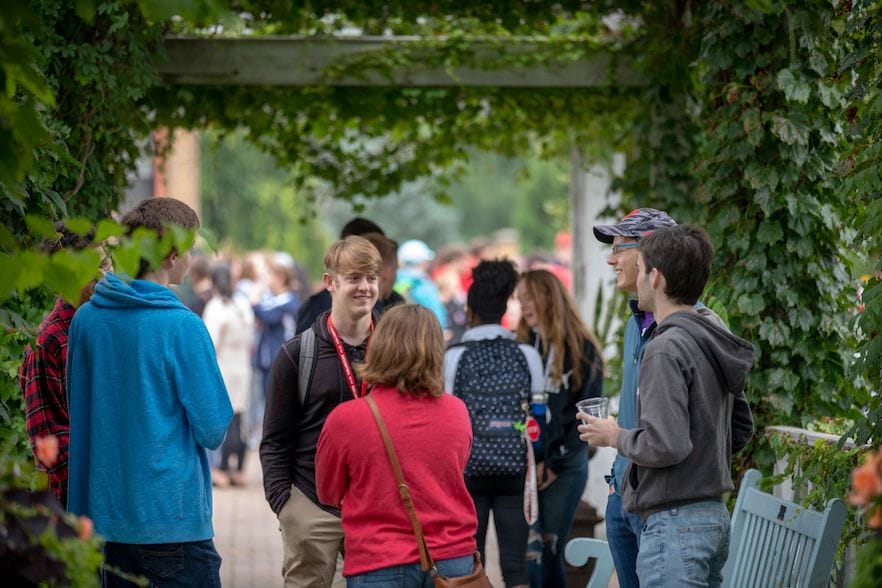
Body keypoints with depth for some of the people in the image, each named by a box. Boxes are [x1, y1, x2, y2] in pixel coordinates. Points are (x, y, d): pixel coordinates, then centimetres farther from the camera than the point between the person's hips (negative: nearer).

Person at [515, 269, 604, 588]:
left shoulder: (582, 350, 0)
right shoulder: (522, 347, 10)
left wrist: (555, 462, -8)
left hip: (565, 465, -2)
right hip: (524, 463, 2)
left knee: (551, 553, 0)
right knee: (528, 555, -5)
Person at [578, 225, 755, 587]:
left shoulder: (665, 350, -16)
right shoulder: (715, 345, 12)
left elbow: (665, 445, -23)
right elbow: (741, 428, 22)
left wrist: (616, 436, -6)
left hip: (675, 526, -10)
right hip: (715, 516, 10)